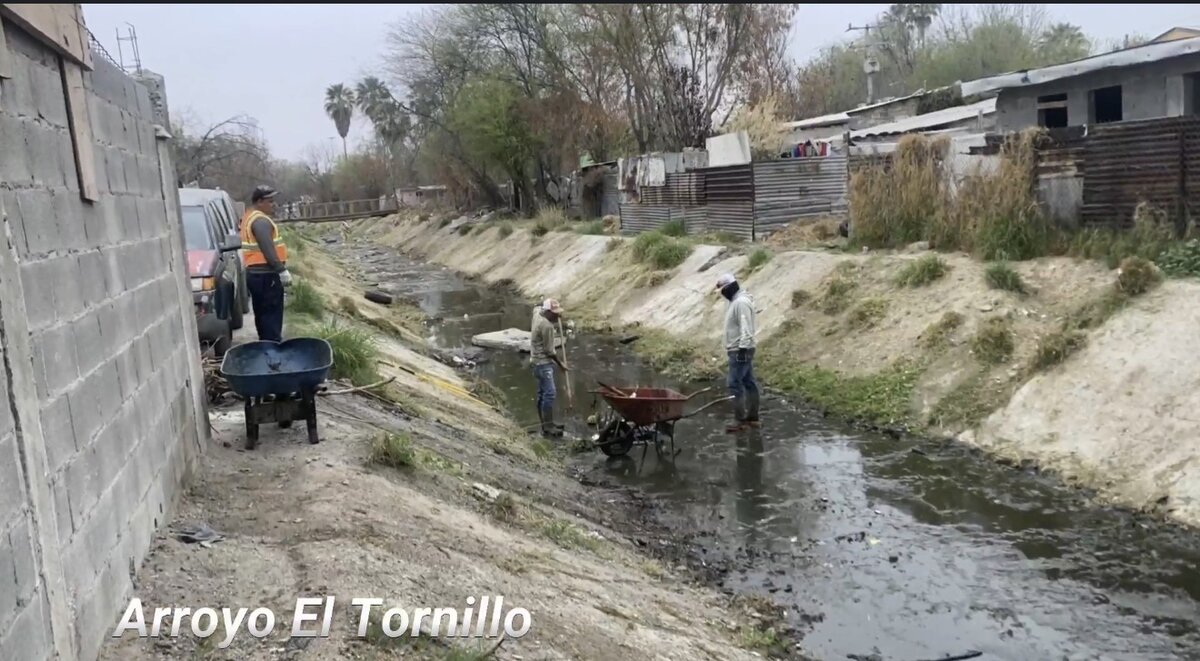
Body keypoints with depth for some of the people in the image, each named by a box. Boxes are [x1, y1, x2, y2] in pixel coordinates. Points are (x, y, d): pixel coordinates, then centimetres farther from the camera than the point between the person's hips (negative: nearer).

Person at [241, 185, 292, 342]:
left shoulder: (250, 217, 18)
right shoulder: (261, 221, -16)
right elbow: (268, 250, -24)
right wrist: (282, 270, -24)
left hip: (255, 273, 10)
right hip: (265, 275, -10)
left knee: (262, 315, 16)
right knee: (272, 316, -8)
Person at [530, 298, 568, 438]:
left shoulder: (538, 312, 3)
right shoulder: (547, 326, -24)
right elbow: (550, 351, -18)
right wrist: (560, 364, -5)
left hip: (539, 361, 10)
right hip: (543, 363, -10)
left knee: (543, 393, 14)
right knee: (549, 394, -12)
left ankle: (546, 424, 20)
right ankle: (548, 428, -12)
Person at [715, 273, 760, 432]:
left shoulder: (741, 302, -18)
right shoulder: (735, 301, 16)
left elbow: (746, 328, -24)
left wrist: (743, 348, -26)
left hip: (740, 350, -11)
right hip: (738, 349, 11)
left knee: (735, 384, -10)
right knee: (748, 382, 12)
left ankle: (740, 420, -7)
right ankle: (752, 417, 17)